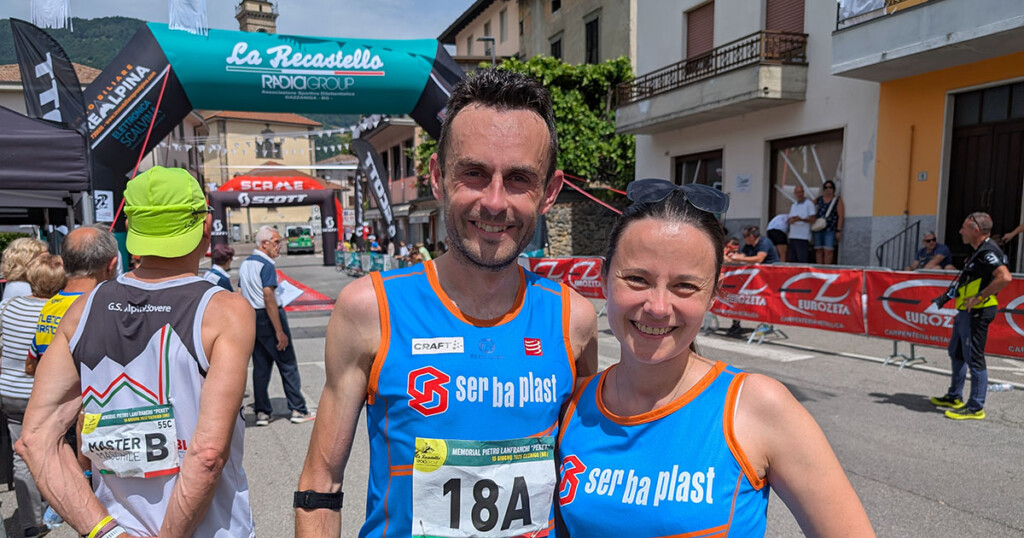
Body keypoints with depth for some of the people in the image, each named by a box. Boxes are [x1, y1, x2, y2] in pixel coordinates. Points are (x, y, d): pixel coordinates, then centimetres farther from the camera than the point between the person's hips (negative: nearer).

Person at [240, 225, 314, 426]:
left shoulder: (245, 264, 12)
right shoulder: (266, 265, -16)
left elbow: (243, 295, 15)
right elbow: (268, 298, -21)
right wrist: (280, 332, -21)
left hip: (251, 317, 8)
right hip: (268, 318, -8)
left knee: (260, 366, 11)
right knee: (288, 365, 1)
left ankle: (261, 412, 14)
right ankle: (298, 410, 7)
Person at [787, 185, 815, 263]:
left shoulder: (809, 204, -2)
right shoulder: (793, 205, 19)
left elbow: (812, 219, -8)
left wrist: (801, 219, -24)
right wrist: (792, 219, -5)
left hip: (803, 237, -7)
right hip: (792, 236, 7)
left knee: (802, 261, -11)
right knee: (792, 260, 6)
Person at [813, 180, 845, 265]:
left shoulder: (838, 200, 4)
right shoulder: (818, 200, 14)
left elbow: (841, 216, -2)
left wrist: (839, 231, -8)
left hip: (830, 229, -4)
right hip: (818, 229, 4)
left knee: (828, 251, -10)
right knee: (818, 250, 3)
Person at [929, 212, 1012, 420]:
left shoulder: (987, 251, -17)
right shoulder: (979, 251, 15)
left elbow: (1005, 277, -31)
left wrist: (979, 297, -26)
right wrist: (949, 294, 21)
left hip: (977, 312, -11)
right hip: (967, 312, 11)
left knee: (973, 358, -6)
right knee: (956, 352, 20)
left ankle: (976, 408, 2)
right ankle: (954, 397, 32)